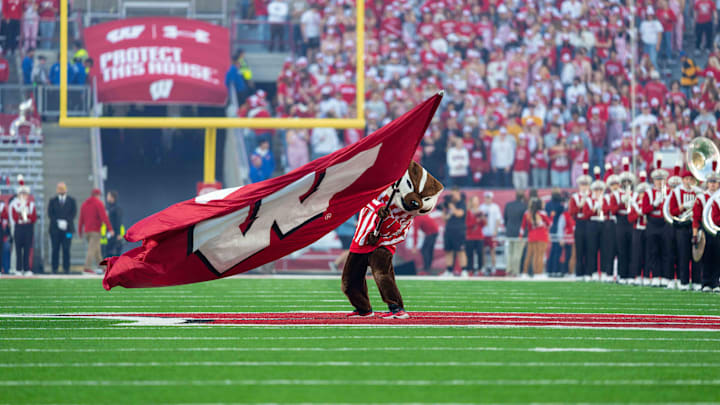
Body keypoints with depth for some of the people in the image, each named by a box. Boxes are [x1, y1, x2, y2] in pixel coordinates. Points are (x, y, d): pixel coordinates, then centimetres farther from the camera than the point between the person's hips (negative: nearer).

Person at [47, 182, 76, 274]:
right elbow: (50, 214, 4)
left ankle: (66, 268, -2)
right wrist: (58, 222, -10)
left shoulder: (71, 200, 10)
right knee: (55, 250, -3)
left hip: (67, 228, 0)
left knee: (66, 249, -5)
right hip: (55, 229, 0)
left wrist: (66, 222, -11)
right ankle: (54, 269, 0)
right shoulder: (52, 201, 11)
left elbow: (74, 213, 3)